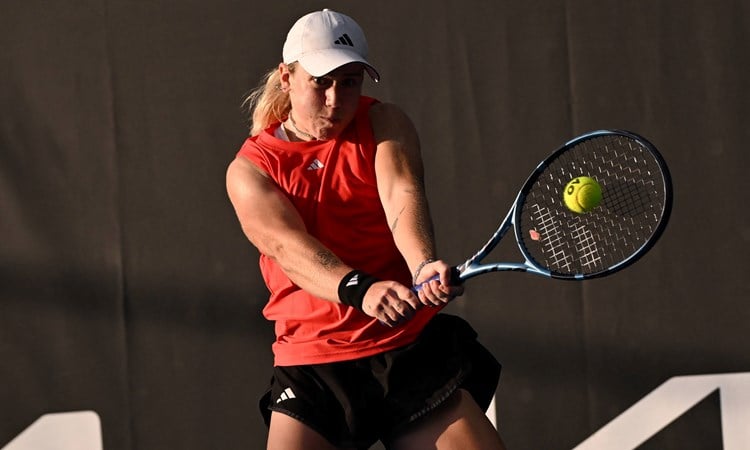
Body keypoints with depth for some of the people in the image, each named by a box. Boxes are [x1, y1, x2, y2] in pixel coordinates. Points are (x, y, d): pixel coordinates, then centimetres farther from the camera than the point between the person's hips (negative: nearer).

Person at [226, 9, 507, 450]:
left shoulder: (384, 124, 6)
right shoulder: (249, 169, 2)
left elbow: (402, 197, -15)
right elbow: (289, 248, -17)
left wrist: (423, 265, -37)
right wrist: (359, 290, -37)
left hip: (413, 351, 1)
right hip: (312, 371, -1)